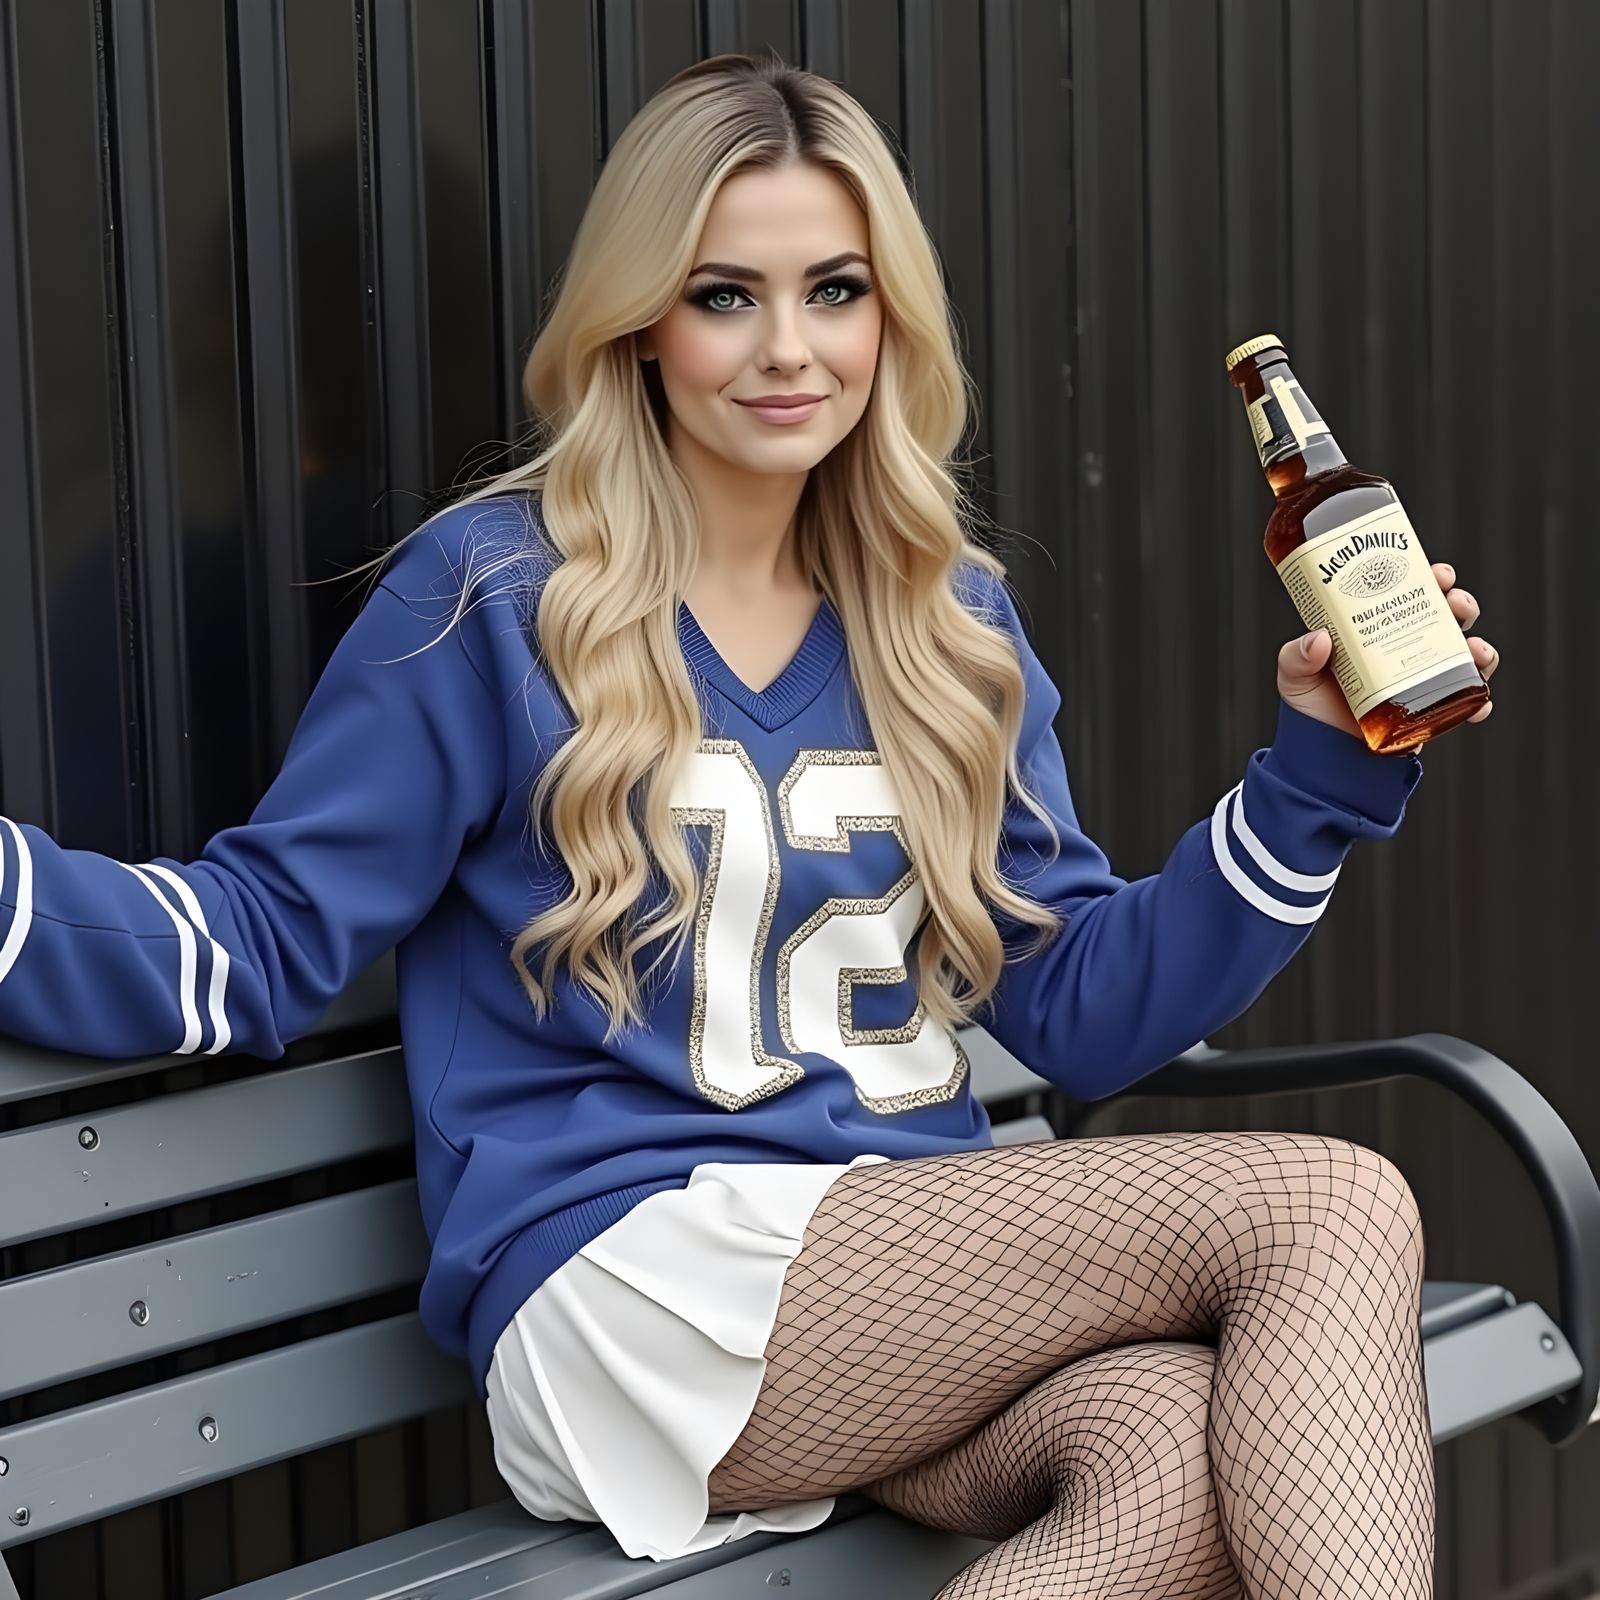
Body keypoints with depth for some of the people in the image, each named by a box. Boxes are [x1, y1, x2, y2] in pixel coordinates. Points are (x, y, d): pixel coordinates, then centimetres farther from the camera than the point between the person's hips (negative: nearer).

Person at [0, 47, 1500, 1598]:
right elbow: (265, 942, 0)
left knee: (1177, 1456, -34)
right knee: (1339, 1210, -21)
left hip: (922, 1278, 5)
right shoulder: (494, 593, 1)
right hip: (624, 1284, -5)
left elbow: (1081, 1002, 16)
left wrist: (1321, 768, 7)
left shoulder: (948, 622, 16)